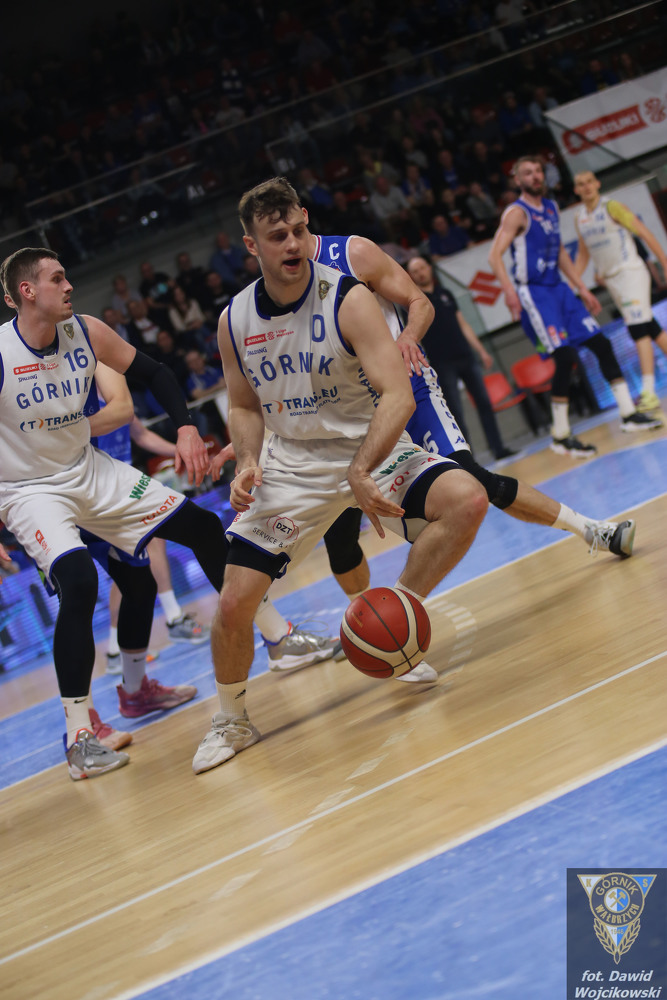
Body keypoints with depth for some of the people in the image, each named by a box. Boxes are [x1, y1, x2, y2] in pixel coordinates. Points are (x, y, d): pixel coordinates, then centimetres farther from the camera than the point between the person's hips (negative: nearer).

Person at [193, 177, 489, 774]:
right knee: (234, 603, -9)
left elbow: (398, 395, -25)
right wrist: (248, 462, -9)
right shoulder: (235, 322, -3)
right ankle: (231, 722, 18)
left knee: (467, 500, -29)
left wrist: (360, 473, -38)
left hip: (372, 450, -2)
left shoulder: (347, 300, -17)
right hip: (291, 465, 2)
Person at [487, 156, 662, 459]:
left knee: (601, 343, 6)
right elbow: (495, 255, -21)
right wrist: (509, 290, -35)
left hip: (559, 289, 8)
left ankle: (629, 414, 16)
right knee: (565, 357, -16)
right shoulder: (517, 213, -10)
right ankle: (561, 437, -7)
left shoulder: (551, 207, 15)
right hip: (535, 293, -8)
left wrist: (582, 288, 21)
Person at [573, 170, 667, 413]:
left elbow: (645, 234, -7)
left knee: (639, 329, -17)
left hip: (630, 272, -7)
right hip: (610, 280, 7)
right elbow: (583, 254, 22)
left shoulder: (612, 207, -9)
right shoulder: (579, 217, 11)